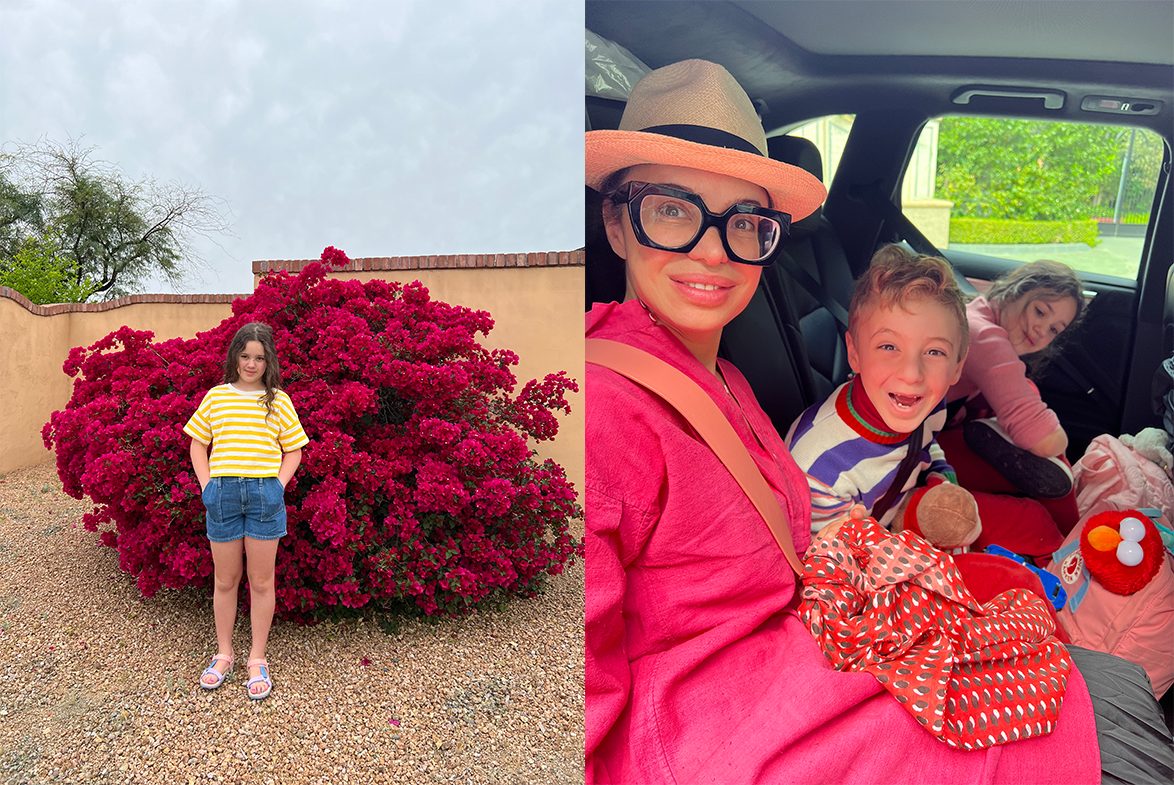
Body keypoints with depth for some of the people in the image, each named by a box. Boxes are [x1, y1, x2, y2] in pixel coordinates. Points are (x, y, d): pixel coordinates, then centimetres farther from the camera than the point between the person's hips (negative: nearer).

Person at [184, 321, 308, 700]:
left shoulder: (277, 400, 5)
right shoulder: (216, 397, 7)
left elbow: (293, 451, 8)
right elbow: (197, 444, 12)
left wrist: (278, 485, -4)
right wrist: (206, 485, 1)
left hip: (265, 492, -1)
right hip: (223, 492, 1)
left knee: (261, 581, 6)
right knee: (225, 580, 12)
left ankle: (258, 660, 19)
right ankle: (224, 654, 29)